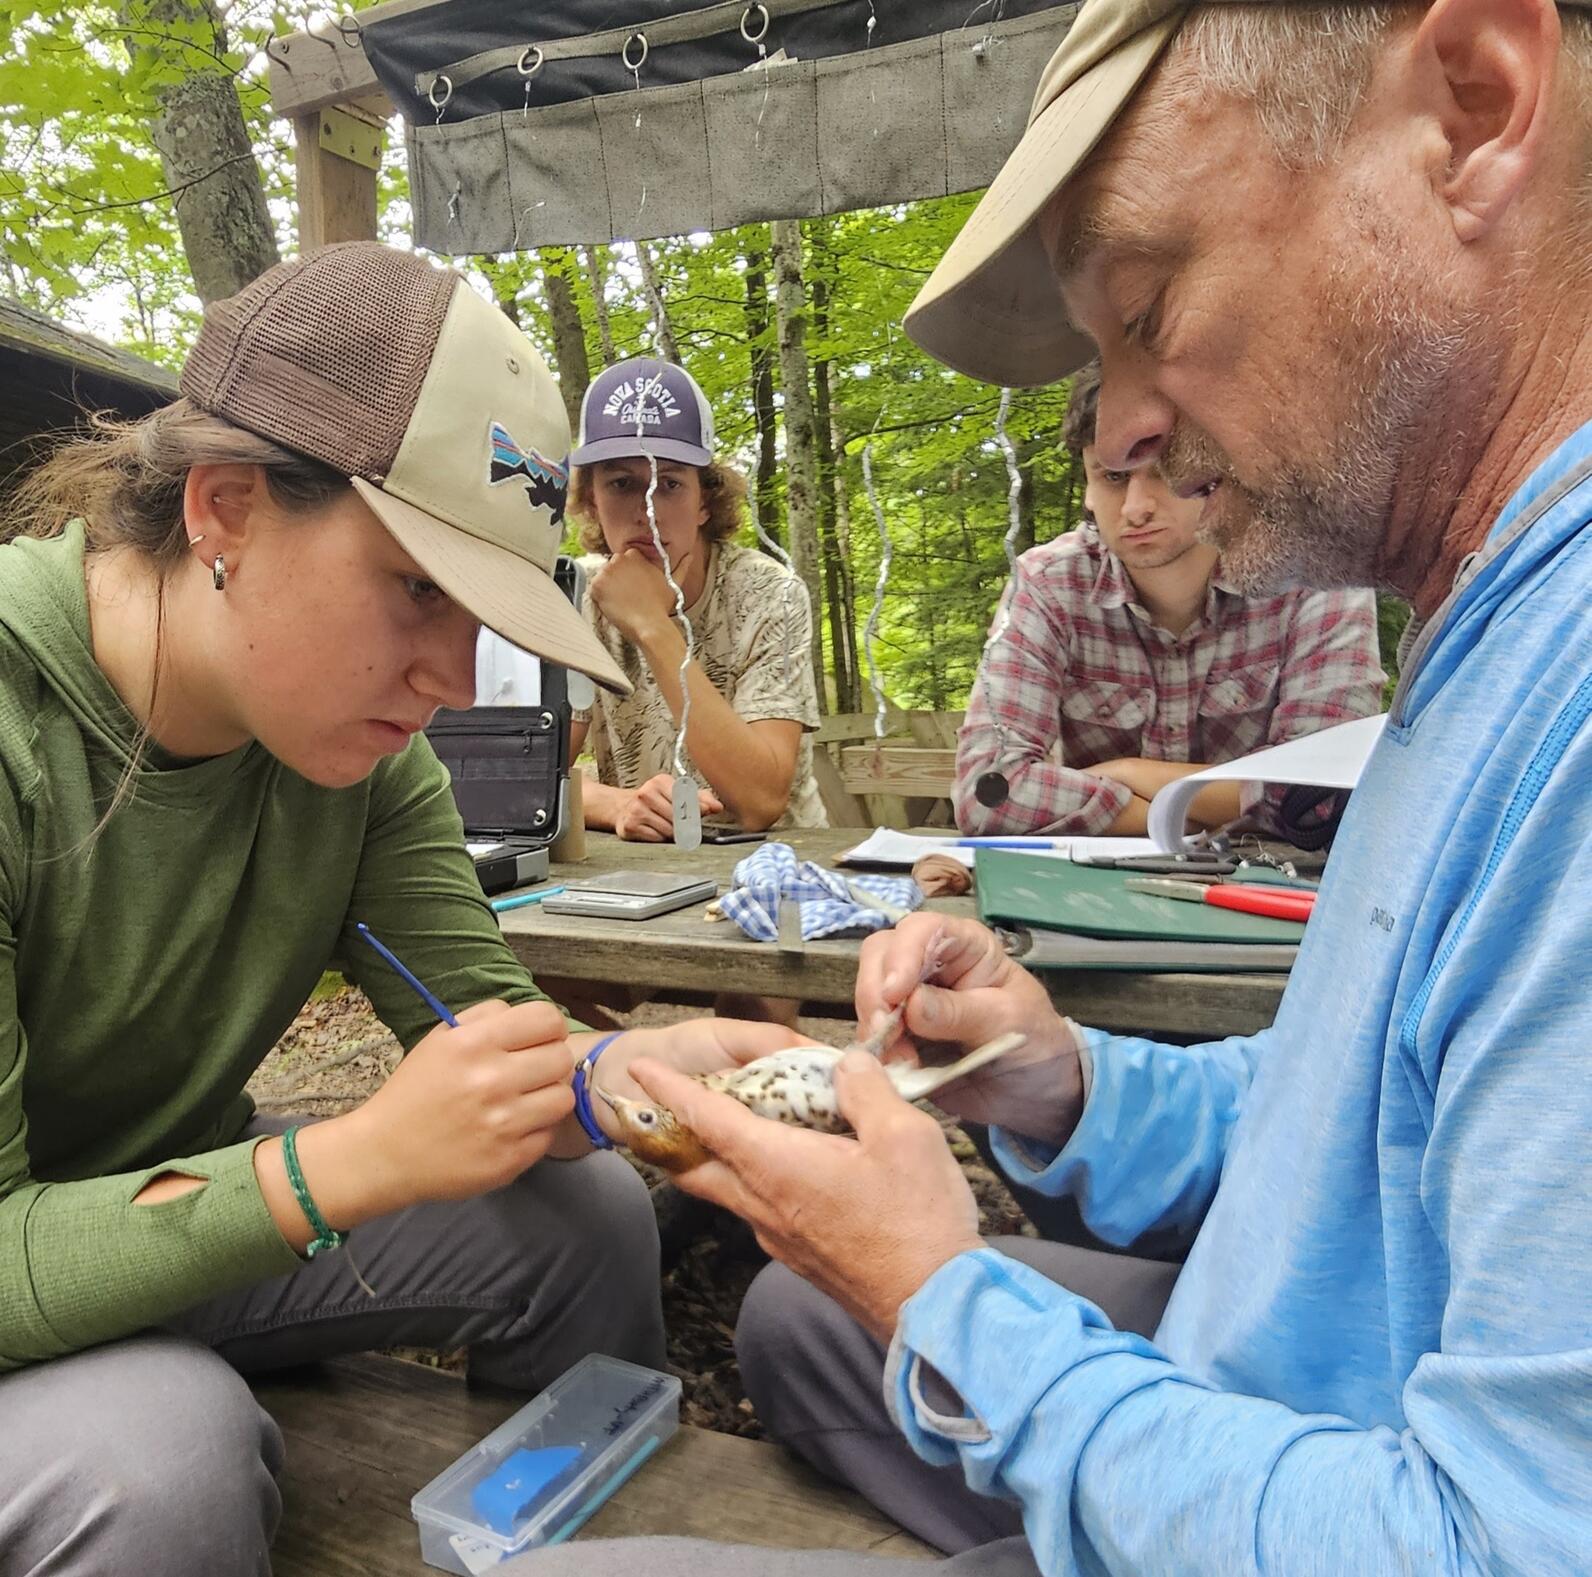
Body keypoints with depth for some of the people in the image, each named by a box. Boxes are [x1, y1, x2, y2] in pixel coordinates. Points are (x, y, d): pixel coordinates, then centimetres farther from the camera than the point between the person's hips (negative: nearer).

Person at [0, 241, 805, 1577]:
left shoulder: (360, 737, -12)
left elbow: (480, 1016, -10)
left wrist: (634, 1075, -30)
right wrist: (353, 1164, -38)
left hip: (195, 1200, 5)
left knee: (587, 1212, -4)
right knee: (158, 1449, -34)